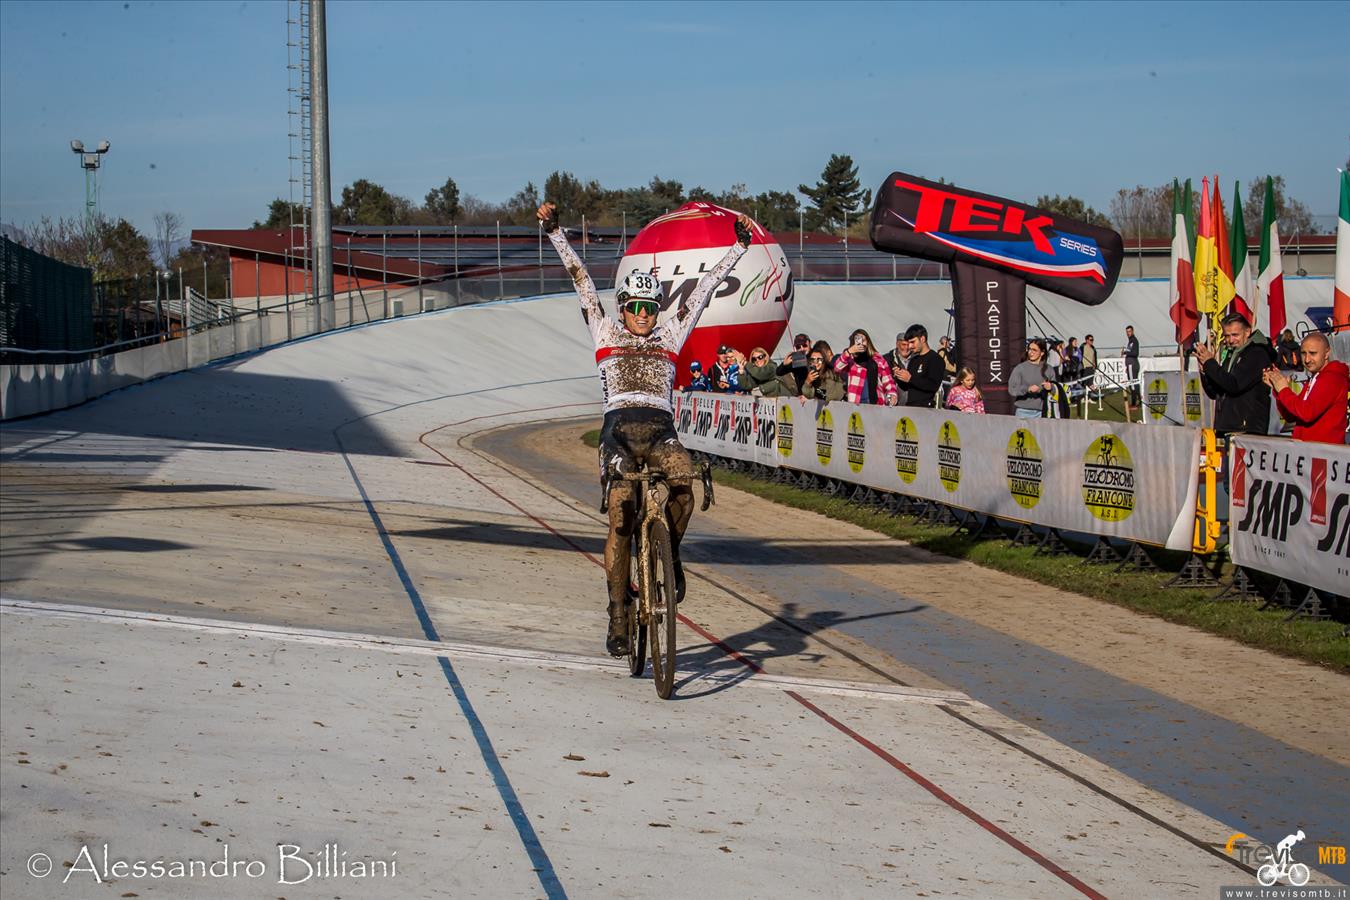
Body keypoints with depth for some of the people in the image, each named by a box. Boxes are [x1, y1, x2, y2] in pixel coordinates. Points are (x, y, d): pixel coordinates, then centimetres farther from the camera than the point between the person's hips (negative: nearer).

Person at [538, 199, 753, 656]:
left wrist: (739, 246, 19)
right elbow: (580, 277, 13)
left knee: (683, 485, -30)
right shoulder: (606, 334, 16)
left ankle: (670, 551, -1)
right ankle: (618, 615, -10)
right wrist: (555, 233, 11)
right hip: (619, 429, -1)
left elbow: (706, 286, 19)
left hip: (660, 431, 1)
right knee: (622, 518, -14)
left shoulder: (670, 336, 19)